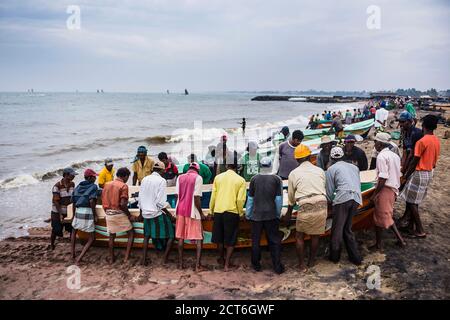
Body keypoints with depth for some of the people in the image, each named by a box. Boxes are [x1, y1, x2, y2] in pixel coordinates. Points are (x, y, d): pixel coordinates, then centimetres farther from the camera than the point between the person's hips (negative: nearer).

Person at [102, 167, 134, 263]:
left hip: (108, 213, 6)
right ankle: (126, 257, 3)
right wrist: (129, 215, -8)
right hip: (119, 213, -6)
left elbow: (103, 200, 10)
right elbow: (122, 204, -19)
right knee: (131, 233, 9)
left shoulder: (107, 184, 8)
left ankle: (111, 258, 23)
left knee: (112, 236, 19)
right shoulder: (123, 186, -12)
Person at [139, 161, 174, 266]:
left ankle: (144, 259, 21)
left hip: (146, 213, 6)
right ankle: (165, 259, 5)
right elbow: (161, 202, -17)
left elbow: (140, 198, 10)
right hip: (158, 214, -6)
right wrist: (169, 214, -6)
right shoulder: (161, 180, -12)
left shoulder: (144, 179, 6)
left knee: (146, 236, 22)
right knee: (170, 235, 7)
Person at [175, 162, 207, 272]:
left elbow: (177, 196, 6)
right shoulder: (197, 178, -7)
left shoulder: (180, 177, 8)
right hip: (192, 212, -5)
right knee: (199, 238, 4)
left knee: (181, 237, 11)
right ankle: (198, 265, 0)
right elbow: (197, 198, -13)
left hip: (180, 210, 5)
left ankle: (180, 263, 16)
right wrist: (201, 213, -4)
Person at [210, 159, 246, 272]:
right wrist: (240, 212, 7)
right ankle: (227, 264, 11)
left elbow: (213, 196, 2)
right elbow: (240, 199, -9)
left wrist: (211, 209, 15)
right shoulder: (240, 180, -5)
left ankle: (221, 259, 35)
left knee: (220, 237, 18)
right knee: (230, 239, 8)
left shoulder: (218, 177, 1)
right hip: (232, 212, -2)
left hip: (218, 211, 3)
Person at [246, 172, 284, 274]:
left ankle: (256, 265, 21)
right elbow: (279, 199, -3)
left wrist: (248, 214, 11)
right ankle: (277, 267, 13)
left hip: (256, 215, 1)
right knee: (275, 241, 10)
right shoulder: (277, 179, -5)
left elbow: (250, 198, 2)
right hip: (271, 215, 0)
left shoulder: (254, 179, -2)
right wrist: (278, 214, 9)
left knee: (255, 241, 12)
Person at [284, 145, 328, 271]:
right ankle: (311, 261, 32)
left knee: (299, 236, 16)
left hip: (305, 208, -3)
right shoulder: (320, 171, 12)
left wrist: (289, 212, 26)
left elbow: (291, 197, 13)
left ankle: (301, 264, 19)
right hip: (322, 205, 3)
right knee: (315, 235, 19)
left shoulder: (294, 173, 6)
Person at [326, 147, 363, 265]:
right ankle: (356, 257, 17)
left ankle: (334, 256, 15)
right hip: (357, 199, 6)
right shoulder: (354, 167, 26)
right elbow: (358, 185, 23)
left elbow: (329, 191, 7)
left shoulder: (331, 169, 9)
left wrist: (331, 201, 24)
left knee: (337, 229, 6)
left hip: (342, 199, -5)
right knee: (347, 229, 17)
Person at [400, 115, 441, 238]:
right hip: (429, 173, 8)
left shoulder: (422, 142, -20)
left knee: (411, 202, 0)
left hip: (419, 174, -8)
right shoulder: (437, 141, 5)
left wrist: (406, 175, -5)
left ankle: (420, 230, 1)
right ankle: (411, 225, 25)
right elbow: (434, 161, 13)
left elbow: (414, 162, -16)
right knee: (414, 201, 17)